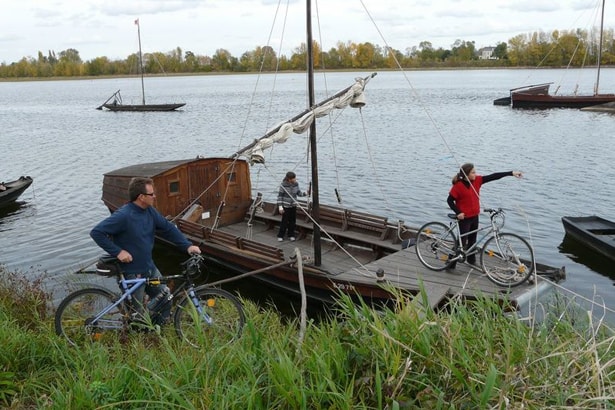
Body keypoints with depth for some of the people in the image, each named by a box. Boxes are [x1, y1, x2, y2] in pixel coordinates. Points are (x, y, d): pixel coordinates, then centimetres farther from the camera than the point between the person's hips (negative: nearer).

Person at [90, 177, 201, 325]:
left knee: (165, 301, 12)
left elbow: (168, 228, 5)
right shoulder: (123, 216, -23)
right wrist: (118, 251, -23)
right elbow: (96, 232, -21)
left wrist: (188, 246, -4)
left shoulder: (150, 211, -1)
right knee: (136, 314, 8)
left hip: (150, 268, 7)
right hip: (132, 272, -7)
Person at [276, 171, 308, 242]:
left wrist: (305, 193, -11)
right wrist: (280, 206, -14)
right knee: (285, 221, 0)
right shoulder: (283, 185, -16)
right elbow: (280, 195, -11)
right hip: (285, 206, -4)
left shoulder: (296, 184, -4)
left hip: (293, 205, 4)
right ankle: (280, 236, 14)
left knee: (293, 221, 9)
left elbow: (299, 193, 7)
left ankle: (291, 235, 24)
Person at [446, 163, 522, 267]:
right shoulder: (458, 186, -19)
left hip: (475, 216, 7)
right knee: (462, 241, -6)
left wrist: (511, 173, -10)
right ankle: (450, 263, 3)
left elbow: (493, 177, -6)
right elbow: (449, 200, -13)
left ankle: (471, 260, 35)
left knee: (472, 239, 19)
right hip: (464, 218, -7)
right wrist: (458, 212, -20)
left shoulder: (477, 180, -3)